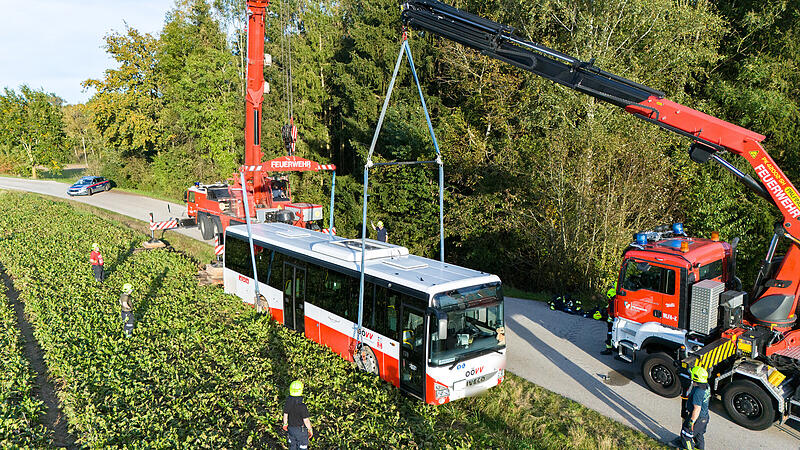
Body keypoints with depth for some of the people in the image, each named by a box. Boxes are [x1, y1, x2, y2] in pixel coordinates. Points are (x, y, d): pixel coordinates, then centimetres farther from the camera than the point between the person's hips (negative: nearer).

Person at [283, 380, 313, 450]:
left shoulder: (287, 402, -16)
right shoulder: (302, 406, -34)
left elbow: (285, 415, -1)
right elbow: (306, 421, -24)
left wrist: (285, 424, 17)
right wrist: (310, 430, -8)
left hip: (291, 428, 5)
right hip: (301, 430, -5)